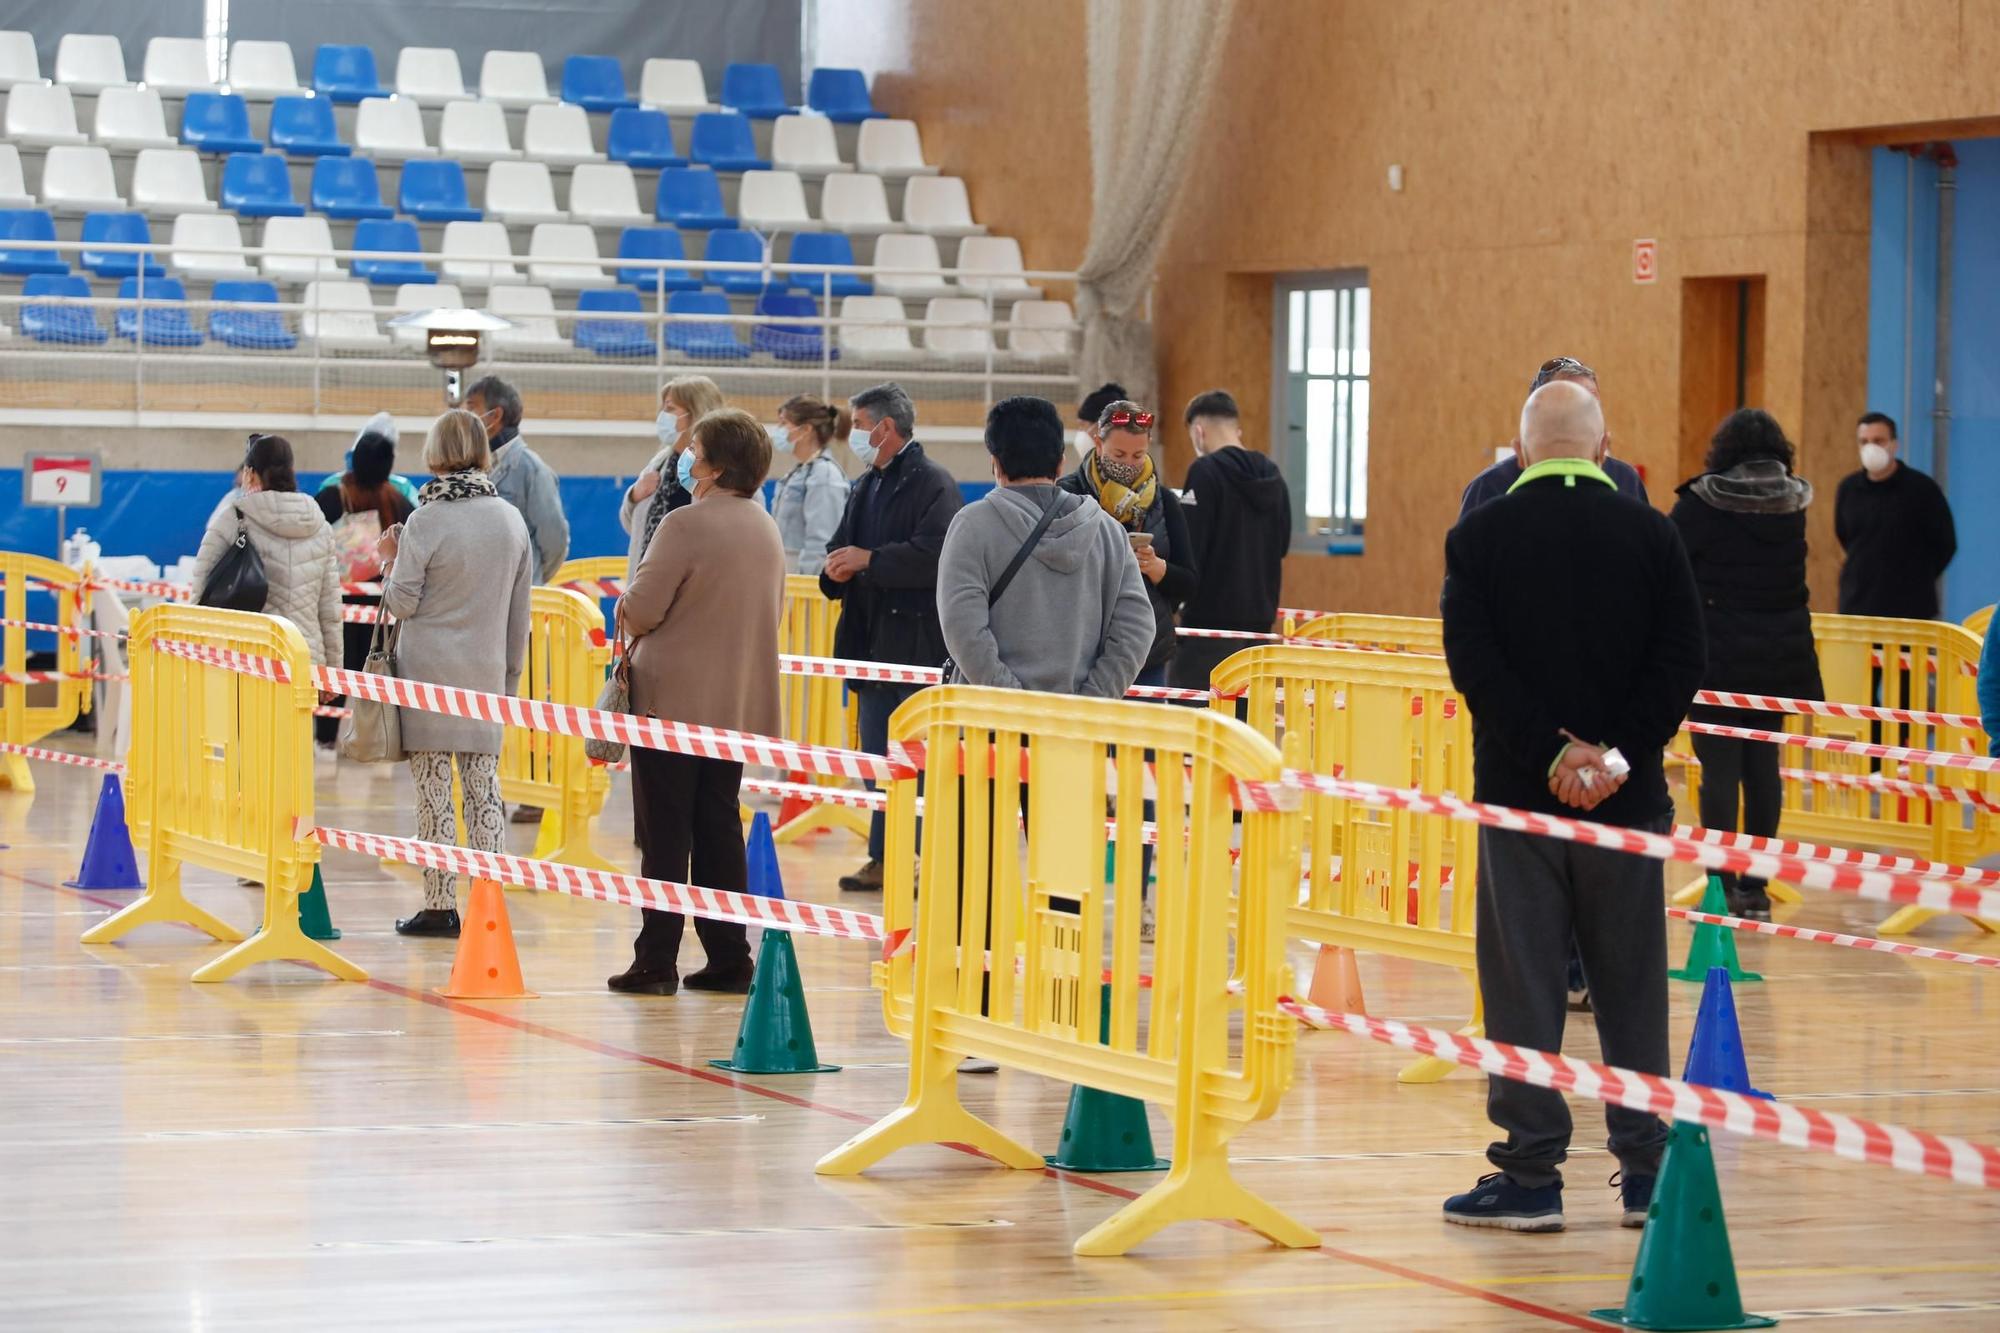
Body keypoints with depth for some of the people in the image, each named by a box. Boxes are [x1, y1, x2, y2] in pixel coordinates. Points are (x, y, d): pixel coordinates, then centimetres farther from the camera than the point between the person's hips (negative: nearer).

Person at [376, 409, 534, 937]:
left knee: (434, 792, 0)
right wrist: (510, 671, 19)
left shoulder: (424, 522, -11)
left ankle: (440, 906, 1)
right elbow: (519, 613, 10)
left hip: (430, 671, -4)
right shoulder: (511, 519, 5)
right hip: (486, 674, 4)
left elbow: (402, 603, -7)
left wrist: (390, 558, 10)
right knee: (484, 789, 8)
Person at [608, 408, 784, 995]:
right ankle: (729, 957, 11)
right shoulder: (767, 528, 10)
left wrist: (626, 608, 5)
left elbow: (639, 610, -17)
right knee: (720, 831, 12)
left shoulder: (687, 524, -16)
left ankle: (657, 961, -1)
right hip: (739, 702, 7)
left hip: (674, 700, -7)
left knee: (665, 837, -2)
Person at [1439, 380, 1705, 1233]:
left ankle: (1531, 1172, 2)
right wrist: (1616, 755, -10)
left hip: (1518, 791, -1)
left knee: (1522, 985, 3)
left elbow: (1473, 661, -10)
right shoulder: (1651, 535, 1)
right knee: (1631, 983, 10)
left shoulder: (1478, 537, -2)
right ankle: (1648, 1169, 12)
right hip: (1630, 795, 2)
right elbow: (1682, 659, -5)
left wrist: (1550, 753, -12)